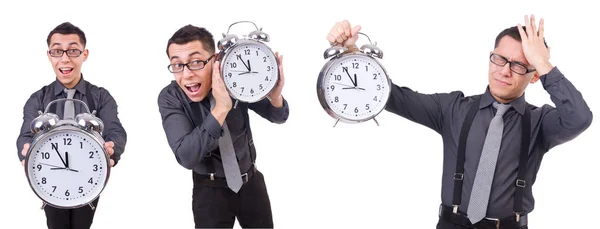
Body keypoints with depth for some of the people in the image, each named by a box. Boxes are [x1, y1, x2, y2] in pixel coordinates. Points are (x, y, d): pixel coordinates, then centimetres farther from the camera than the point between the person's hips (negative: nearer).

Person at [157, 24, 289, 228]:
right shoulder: (170, 98, -20)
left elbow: (278, 117, -3)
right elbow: (186, 157, -31)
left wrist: (275, 97, -28)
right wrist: (220, 109, -41)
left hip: (251, 180, 3)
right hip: (210, 190, -2)